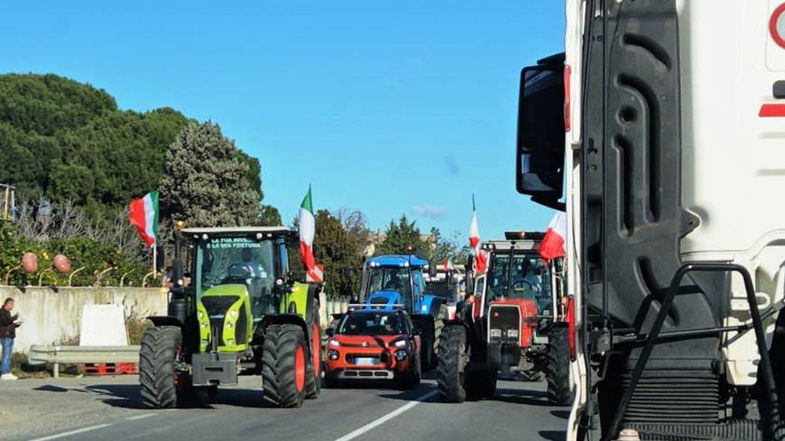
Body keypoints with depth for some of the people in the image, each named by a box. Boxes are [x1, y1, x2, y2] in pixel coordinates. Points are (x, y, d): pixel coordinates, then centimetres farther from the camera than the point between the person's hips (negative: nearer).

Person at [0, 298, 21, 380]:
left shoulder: (7, 313, 20)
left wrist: (16, 324, 9)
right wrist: (15, 317, -15)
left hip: (10, 337, 10)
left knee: (8, 356, 8)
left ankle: (7, 373, 9)